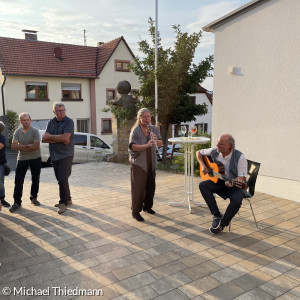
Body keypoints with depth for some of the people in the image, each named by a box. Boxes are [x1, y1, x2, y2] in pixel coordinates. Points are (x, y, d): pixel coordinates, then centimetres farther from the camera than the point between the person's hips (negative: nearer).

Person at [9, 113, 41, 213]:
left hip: (35, 159, -2)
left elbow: (36, 146, -18)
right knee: (18, 181, -2)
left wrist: (21, 147, -12)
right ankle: (17, 202, 6)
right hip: (22, 159, 2)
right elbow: (13, 146, -6)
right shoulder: (17, 132, 3)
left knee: (35, 180, 10)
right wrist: (27, 146, -19)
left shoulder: (35, 131, -8)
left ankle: (33, 198, 28)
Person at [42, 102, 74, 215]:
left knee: (63, 179, -10)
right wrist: (60, 140, -14)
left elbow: (65, 138, -21)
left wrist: (51, 137, -8)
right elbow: (44, 138, -1)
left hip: (65, 155, -6)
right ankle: (67, 199, 25)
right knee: (60, 179, 12)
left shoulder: (69, 122, -8)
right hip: (54, 156, 6)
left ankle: (63, 203, 1)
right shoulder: (51, 122, 10)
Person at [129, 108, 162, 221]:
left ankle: (147, 206, 35)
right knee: (138, 188, -1)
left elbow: (160, 144, 4)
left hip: (151, 163, 6)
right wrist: (147, 145, -35)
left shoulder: (154, 129, 6)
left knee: (151, 186, 16)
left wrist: (156, 140, -18)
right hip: (139, 163, -6)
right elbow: (133, 146, -22)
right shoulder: (135, 130, -12)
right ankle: (135, 211, 11)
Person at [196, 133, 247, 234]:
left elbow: (241, 177, -20)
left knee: (236, 200, -34)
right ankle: (217, 215, -13)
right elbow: (199, 152, 8)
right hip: (219, 182, 5)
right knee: (203, 185, -21)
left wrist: (233, 182, -41)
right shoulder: (214, 151, -7)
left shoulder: (240, 157, -21)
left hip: (235, 186, -4)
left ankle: (222, 224, -9)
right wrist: (203, 165, -8)